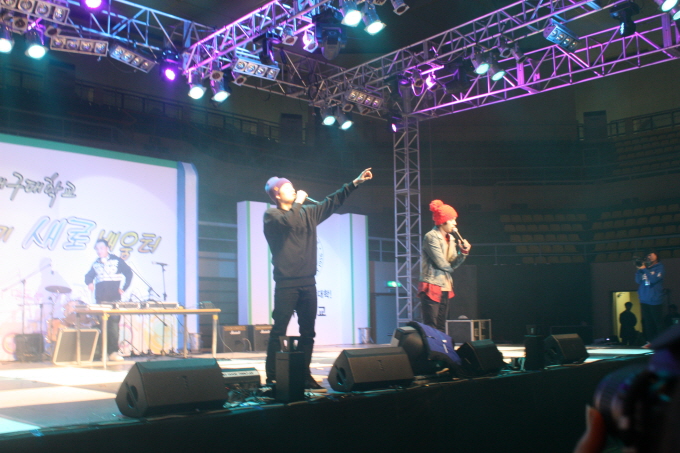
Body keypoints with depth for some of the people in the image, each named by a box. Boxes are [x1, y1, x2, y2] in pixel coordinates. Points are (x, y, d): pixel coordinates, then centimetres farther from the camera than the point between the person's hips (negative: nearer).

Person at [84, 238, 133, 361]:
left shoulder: (116, 260, 7)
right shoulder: (96, 263, 17)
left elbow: (128, 273, 7)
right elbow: (88, 276, 25)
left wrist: (123, 288, 0)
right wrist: (89, 283, 3)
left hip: (114, 298, -2)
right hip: (100, 299, 3)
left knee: (114, 323, -8)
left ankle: (113, 352, -7)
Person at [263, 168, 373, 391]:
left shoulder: (307, 213, 17)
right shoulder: (271, 215, 0)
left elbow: (331, 202, 18)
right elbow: (287, 222, -21)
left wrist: (355, 183, 13)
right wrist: (298, 203, -6)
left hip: (308, 283, 6)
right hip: (286, 283, -6)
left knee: (308, 332, 8)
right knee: (279, 331, -6)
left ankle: (304, 375, 15)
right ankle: (272, 377, -2)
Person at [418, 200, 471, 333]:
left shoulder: (450, 239, 14)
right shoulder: (431, 237, -11)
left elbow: (453, 264, 8)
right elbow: (441, 263, -16)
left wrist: (463, 252, -8)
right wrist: (450, 268, 5)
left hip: (445, 288, 8)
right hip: (432, 287, -8)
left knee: (441, 327, 9)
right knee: (431, 327, -8)